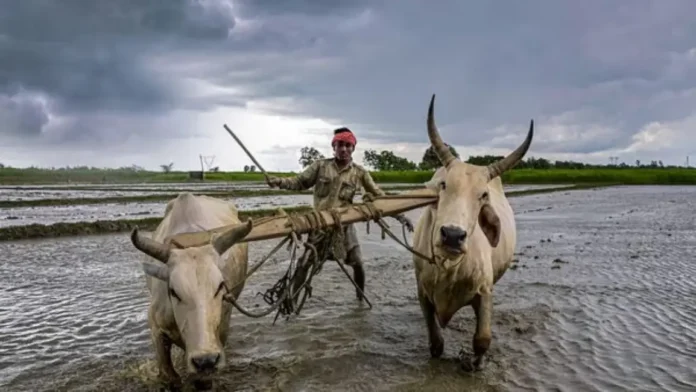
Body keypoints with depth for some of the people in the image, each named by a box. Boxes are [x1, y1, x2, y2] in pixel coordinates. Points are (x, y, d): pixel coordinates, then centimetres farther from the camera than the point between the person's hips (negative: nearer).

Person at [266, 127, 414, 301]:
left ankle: (361, 300, 26)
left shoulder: (359, 172, 0)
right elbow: (299, 182, 2)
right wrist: (278, 181, -16)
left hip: (345, 225, 1)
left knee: (358, 264, 3)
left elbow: (378, 196, 3)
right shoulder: (320, 165, -2)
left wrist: (400, 215, -3)